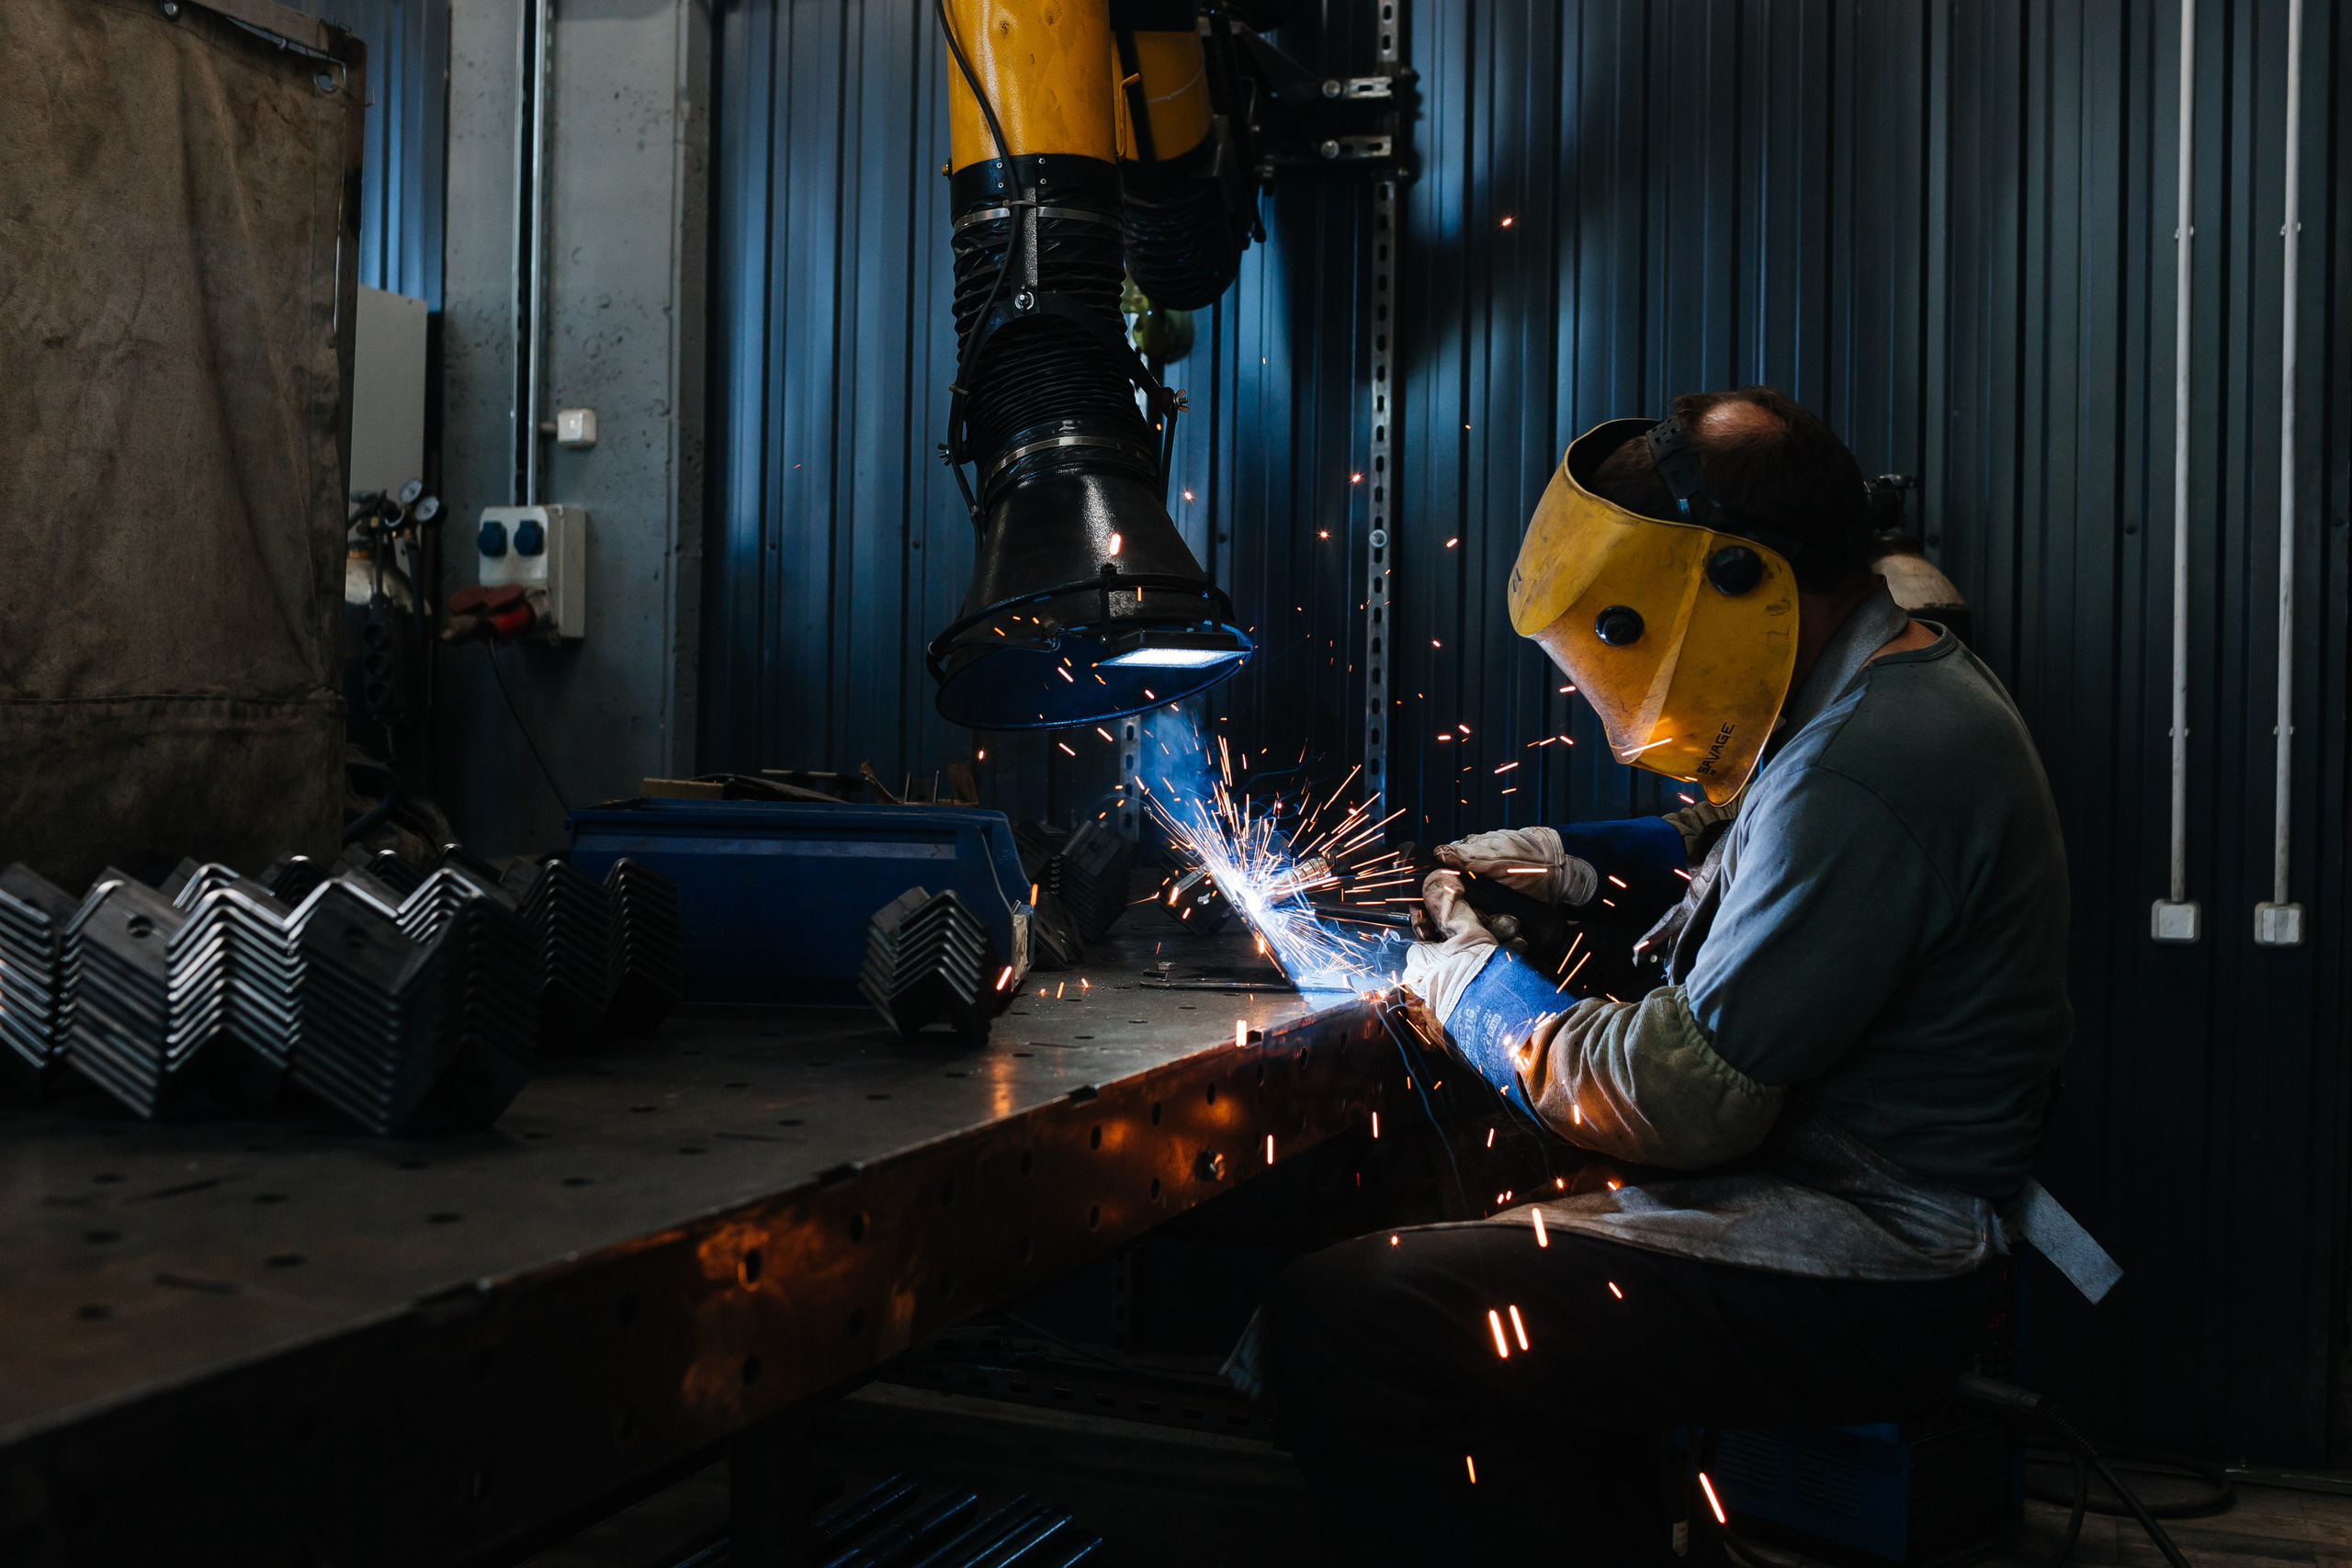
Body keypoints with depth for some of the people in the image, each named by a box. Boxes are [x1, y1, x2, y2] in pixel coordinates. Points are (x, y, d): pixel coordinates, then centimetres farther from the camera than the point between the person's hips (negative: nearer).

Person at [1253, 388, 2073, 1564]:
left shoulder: (1865, 770, -23)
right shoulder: (1894, 687, 11)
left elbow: (1693, 1099, -23)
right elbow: (1750, 852, 32)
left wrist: (1472, 983, -8)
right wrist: (1581, 862, 18)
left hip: (1850, 1279, -11)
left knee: (1331, 1323, -20)